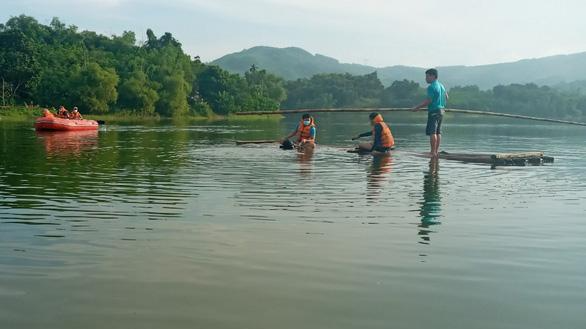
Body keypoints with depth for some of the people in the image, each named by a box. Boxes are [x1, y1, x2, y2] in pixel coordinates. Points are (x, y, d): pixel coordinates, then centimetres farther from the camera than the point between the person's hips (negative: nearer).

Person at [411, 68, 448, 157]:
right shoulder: (441, 85, 14)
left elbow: (428, 100, -18)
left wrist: (417, 107, -14)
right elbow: (446, 97, 22)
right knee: (438, 132, 12)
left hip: (433, 111, -9)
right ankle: (436, 151, 13)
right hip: (441, 110, 9)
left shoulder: (431, 87, -14)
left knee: (432, 132, -9)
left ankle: (433, 152, -11)